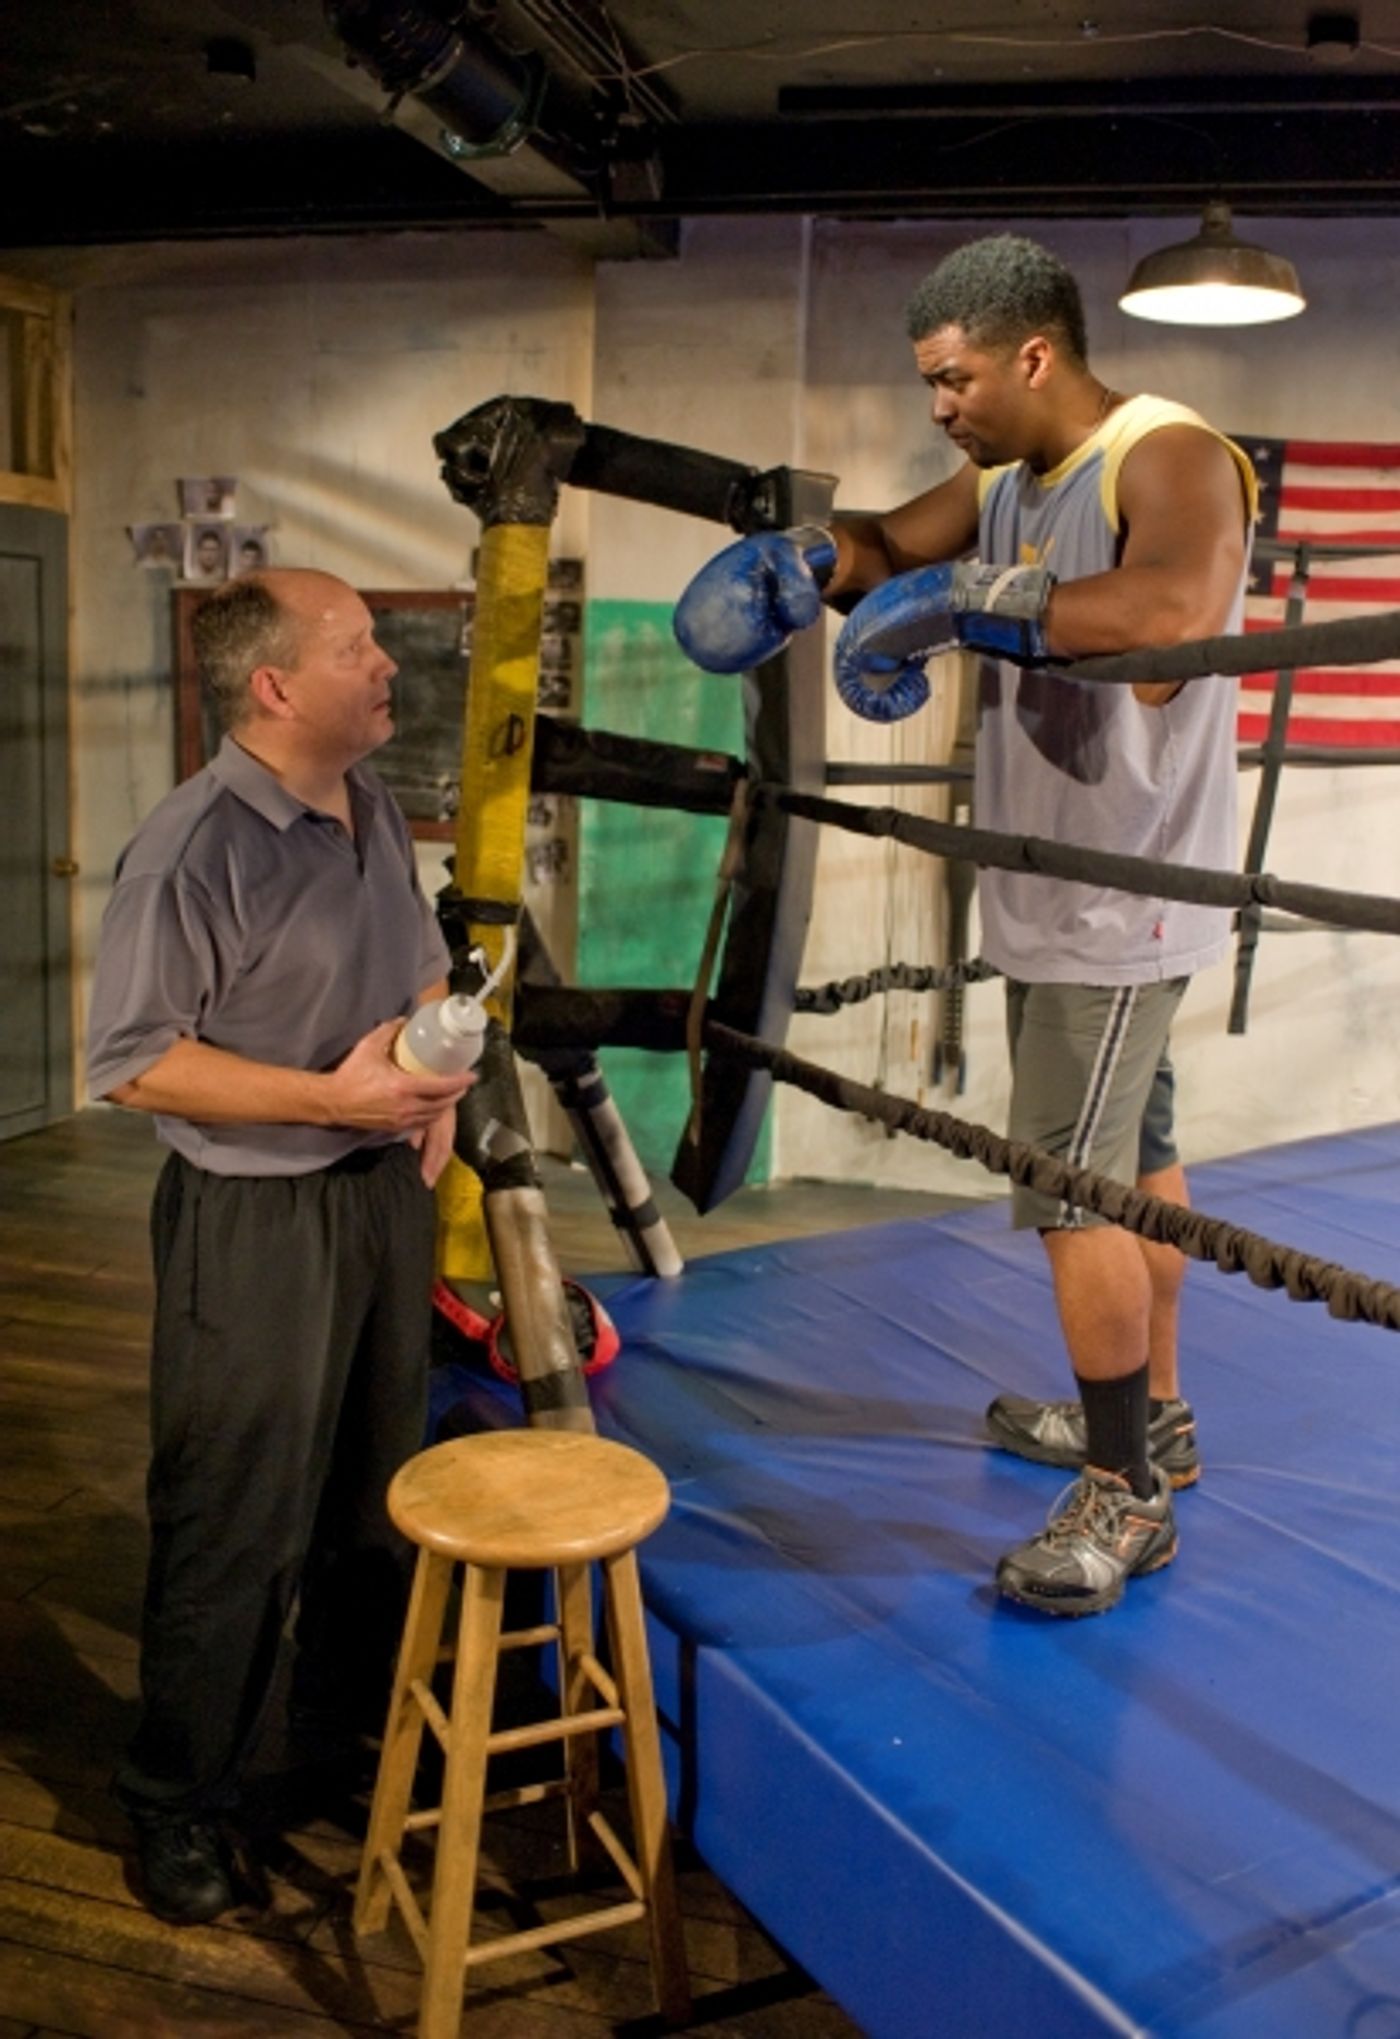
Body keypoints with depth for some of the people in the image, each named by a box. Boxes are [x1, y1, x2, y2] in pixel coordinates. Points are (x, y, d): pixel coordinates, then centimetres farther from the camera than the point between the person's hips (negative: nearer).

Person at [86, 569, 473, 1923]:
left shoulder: (376, 811, 5)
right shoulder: (194, 850, -20)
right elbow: (130, 1063, -20)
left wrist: (439, 1077, 1)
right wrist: (331, 1098, -24)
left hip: (388, 1188, 8)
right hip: (256, 1217, -7)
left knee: (379, 1482, 21)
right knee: (236, 1521, 5)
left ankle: (353, 1712, 44)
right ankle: (180, 1799, 26)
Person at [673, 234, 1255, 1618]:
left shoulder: (1168, 458, -18)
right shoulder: (1006, 478, 9)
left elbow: (1181, 610, -38)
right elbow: (890, 543, 14)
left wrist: (957, 603, -35)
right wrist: (796, 561, -10)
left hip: (1122, 905, -9)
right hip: (1048, 899, 9)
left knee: (1071, 1190, -6)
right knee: (1131, 1155, 19)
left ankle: (1126, 1499, 10)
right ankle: (1151, 1415, 36)